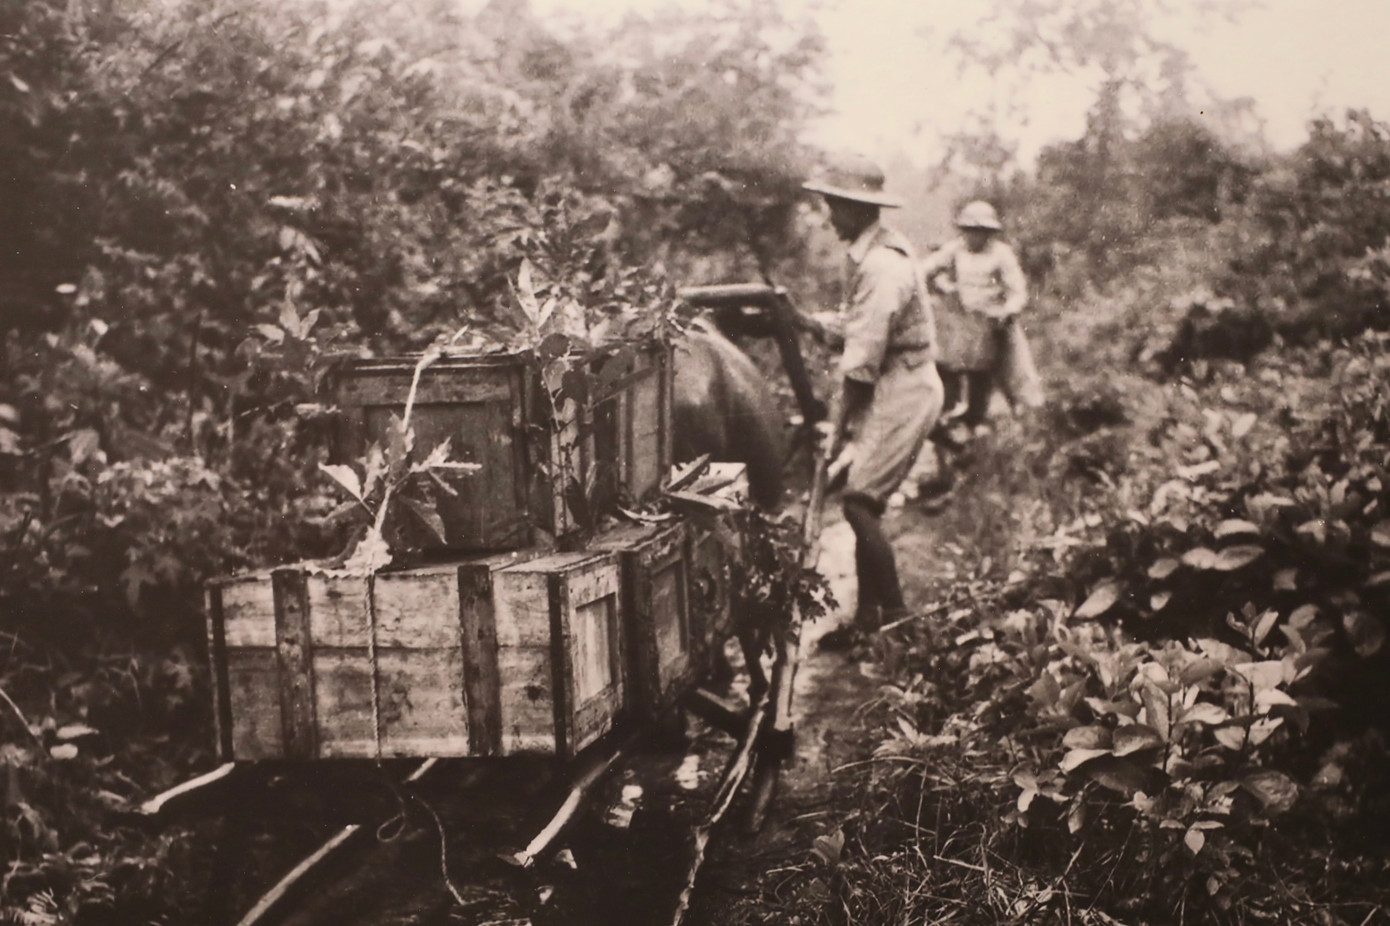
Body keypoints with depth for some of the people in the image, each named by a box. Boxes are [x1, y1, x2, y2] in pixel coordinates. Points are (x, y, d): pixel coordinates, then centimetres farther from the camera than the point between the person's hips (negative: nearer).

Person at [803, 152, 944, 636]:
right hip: (894, 386, 10)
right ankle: (868, 615, 19)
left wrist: (841, 426, -15)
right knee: (863, 500, 11)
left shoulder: (880, 267, -21)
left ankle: (894, 616, -2)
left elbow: (864, 359, -21)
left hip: (903, 392, -10)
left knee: (859, 498, -11)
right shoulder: (867, 254, 11)